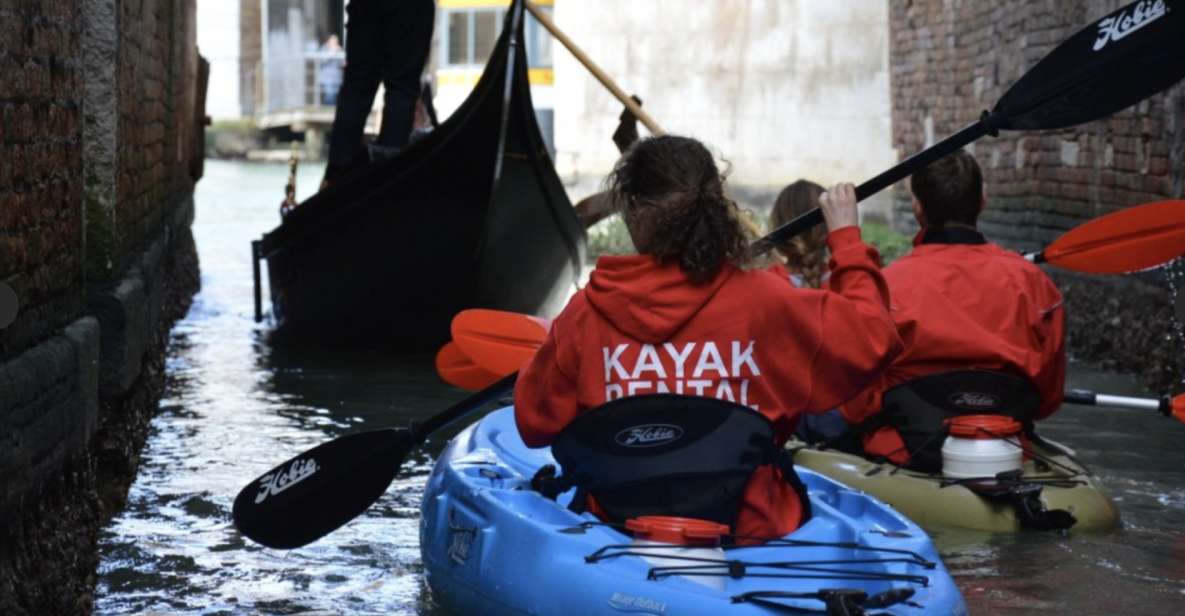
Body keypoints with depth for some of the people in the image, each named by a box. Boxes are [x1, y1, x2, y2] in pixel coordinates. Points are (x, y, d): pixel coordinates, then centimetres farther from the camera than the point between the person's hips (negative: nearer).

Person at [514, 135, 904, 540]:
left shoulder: (588, 311, -8)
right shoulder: (764, 300, -10)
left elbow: (534, 422, 1)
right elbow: (872, 338, 1)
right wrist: (846, 237, 13)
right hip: (746, 528, -2)